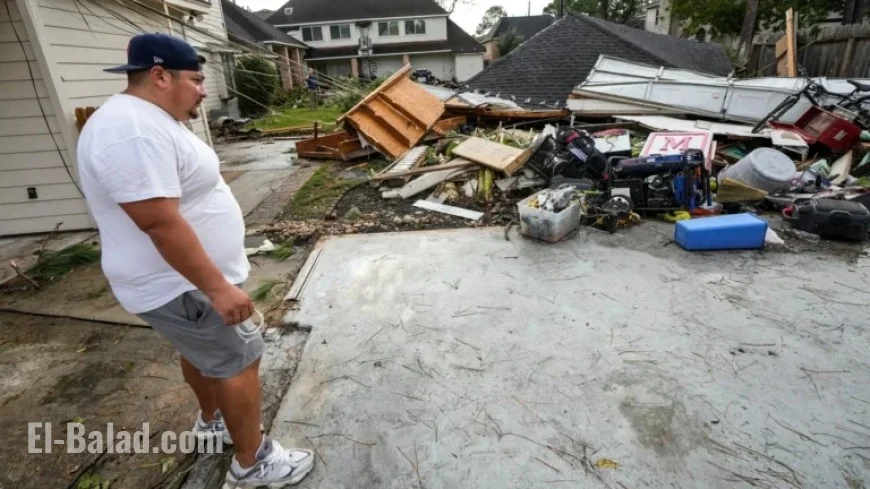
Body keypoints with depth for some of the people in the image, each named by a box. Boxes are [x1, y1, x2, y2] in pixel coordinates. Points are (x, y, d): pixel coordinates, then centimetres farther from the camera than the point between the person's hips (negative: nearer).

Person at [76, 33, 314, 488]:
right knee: (239, 362, 0)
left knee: (202, 353, 25)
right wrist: (218, 287, -29)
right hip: (181, 287, -10)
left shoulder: (149, 120, 10)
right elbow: (161, 223, -31)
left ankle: (211, 421, 47)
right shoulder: (133, 130, -26)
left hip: (186, 278, 11)